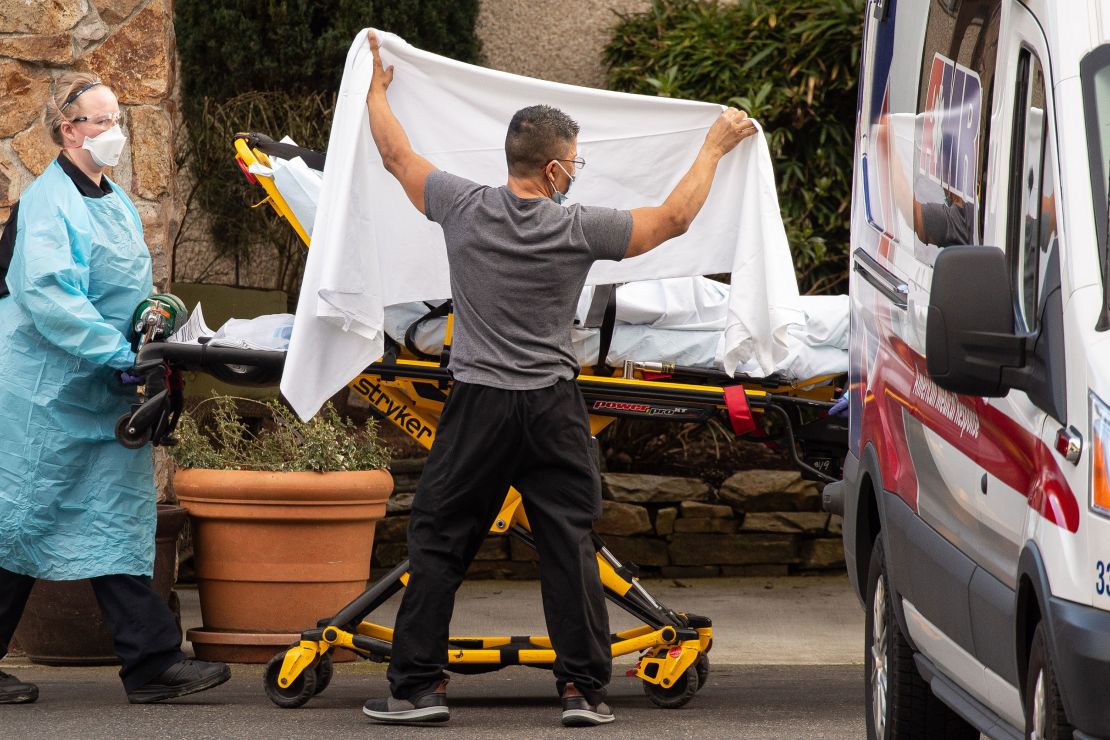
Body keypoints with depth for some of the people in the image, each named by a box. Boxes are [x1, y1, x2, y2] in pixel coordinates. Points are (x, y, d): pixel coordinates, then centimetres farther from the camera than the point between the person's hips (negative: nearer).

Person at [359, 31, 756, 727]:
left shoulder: (463, 207, -4)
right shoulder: (577, 230, -7)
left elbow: (397, 155, 12)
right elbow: (673, 218, 2)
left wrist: (376, 88, 30)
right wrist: (715, 147, 15)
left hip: (477, 407, 1)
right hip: (553, 408, -1)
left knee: (438, 543, 7)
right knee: (571, 545, 4)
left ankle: (417, 687, 5)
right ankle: (585, 689, 2)